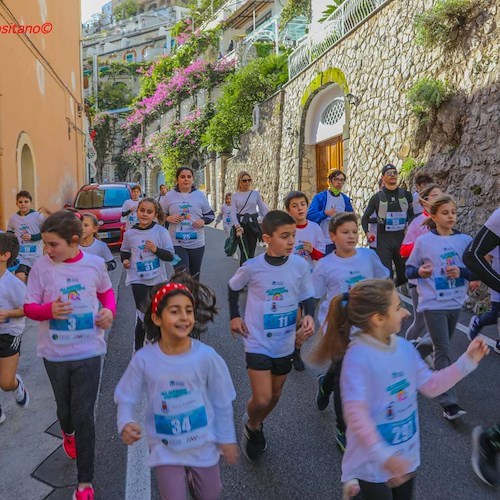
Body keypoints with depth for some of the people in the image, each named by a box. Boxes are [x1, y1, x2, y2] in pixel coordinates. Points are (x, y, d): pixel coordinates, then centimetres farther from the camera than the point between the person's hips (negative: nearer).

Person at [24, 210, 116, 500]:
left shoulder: (95, 264, -8)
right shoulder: (42, 267, -10)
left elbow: (107, 291, 10)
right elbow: (29, 307, -3)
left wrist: (110, 310, -11)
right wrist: (49, 310, -25)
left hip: (89, 351, -1)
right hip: (55, 353, 2)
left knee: (84, 415, 0)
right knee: (65, 408, 21)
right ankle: (68, 434, 59)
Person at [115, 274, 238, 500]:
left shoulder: (206, 356, -20)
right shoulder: (143, 359, -19)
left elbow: (222, 402, -8)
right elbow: (126, 398, -7)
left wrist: (227, 439, 0)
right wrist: (125, 424, -26)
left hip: (203, 444, 1)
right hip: (165, 448, -1)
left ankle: (193, 475, 54)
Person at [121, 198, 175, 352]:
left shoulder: (161, 231, -8)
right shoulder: (129, 234, -3)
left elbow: (170, 256, -8)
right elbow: (124, 251, 14)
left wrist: (156, 249, -24)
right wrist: (125, 260, -7)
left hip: (158, 279, 1)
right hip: (138, 279, -1)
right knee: (142, 315, -2)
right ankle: (138, 348, 13)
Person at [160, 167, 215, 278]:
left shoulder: (200, 195, 2)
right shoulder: (170, 195, -1)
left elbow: (211, 214, 10)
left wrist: (203, 220, -11)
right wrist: (168, 218, -13)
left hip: (197, 243, 2)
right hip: (176, 243, -2)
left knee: (194, 276, 16)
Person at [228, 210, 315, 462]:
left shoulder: (300, 265, -12)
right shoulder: (252, 267, -17)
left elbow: (308, 297, -1)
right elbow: (233, 287, 3)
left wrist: (309, 316, -19)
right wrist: (234, 316, -2)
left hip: (285, 342, 4)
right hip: (258, 342, -3)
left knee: (275, 394, 20)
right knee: (262, 399, -8)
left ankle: (256, 424, 51)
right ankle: (252, 426, 28)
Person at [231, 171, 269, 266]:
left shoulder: (256, 193, 3)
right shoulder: (235, 195, 2)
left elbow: (263, 210, 7)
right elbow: (233, 213, -2)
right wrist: (237, 227, -17)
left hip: (253, 224, 1)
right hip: (241, 224, -1)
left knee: (251, 253, 5)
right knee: (244, 253, -9)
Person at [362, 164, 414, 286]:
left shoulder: (406, 195, 7)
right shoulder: (377, 197, 3)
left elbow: (412, 215, 16)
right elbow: (365, 217, 10)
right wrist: (367, 232, -6)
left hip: (402, 238, 2)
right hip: (384, 240, -2)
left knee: (404, 273, 7)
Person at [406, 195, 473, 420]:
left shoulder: (465, 240, 1)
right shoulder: (423, 241, -6)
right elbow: (409, 269, 0)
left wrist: (461, 271, -16)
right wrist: (419, 271, -21)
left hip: (456, 302, 4)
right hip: (433, 303, -4)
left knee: (441, 346, 19)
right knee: (444, 351, -5)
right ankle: (449, 403, 1)